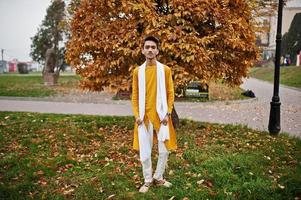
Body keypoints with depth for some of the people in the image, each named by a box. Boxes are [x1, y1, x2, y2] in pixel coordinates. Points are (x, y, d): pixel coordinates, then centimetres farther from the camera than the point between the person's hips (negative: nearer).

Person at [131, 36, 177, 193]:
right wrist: (137, 115, -4)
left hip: (161, 116, 0)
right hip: (144, 117, 1)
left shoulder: (165, 70, 1)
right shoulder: (137, 71, 4)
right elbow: (135, 95, 6)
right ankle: (148, 180, 24)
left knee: (164, 150, 6)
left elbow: (170, 94, 2)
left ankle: (158, 177, 27)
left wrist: (167, 113, -7)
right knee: (145, 152, 5)